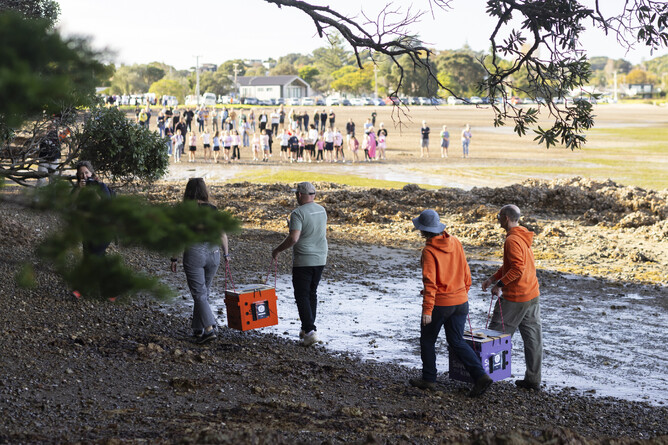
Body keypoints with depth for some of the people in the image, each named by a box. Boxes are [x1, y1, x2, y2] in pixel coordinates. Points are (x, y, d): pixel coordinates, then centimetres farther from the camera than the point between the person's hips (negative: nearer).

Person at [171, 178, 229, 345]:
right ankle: (198, 329, 23)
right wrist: (226, 254, 15)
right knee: (204, 292, 16)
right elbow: (222, 234, 4)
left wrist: (174, 259, 1)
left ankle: (209, 329, -15)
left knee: (199, 295, -2)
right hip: (213, 253, 4)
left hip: (193, 254, -4)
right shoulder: (213, 210, 3)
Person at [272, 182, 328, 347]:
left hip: (303, 261, -7)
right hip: (320, 259, 7)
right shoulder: (322, 210, 8)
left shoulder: (298, 213, -17)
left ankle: (310, 331, -10)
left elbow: (293, 238, -25)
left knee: (302, 296, -2)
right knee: (312, 294, 17)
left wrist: (277, 250, -10)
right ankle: (307, 328, 24)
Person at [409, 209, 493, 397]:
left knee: (427, 340, 14)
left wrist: (427, 310, -21)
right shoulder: (455, 242, 2)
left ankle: (429, 379, 23)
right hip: (460, 302, 6)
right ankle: (481, 376, -2)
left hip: (439, 304, -6)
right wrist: (464, 292, 22)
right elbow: (465, 271, 9)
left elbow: (430, 283, -22)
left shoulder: (429, 251, -18)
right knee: (457, 342, 11)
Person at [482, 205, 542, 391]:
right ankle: (533, 379, 15)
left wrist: (500, 284, -18)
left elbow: (517, 269, -27)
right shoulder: (523, 237, 13)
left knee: (496, 333, 3)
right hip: (532, 295, 9)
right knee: (532, 337, 10)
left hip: (515, 298, -9)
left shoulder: (512, 240, -19)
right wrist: (493, 278, 14)